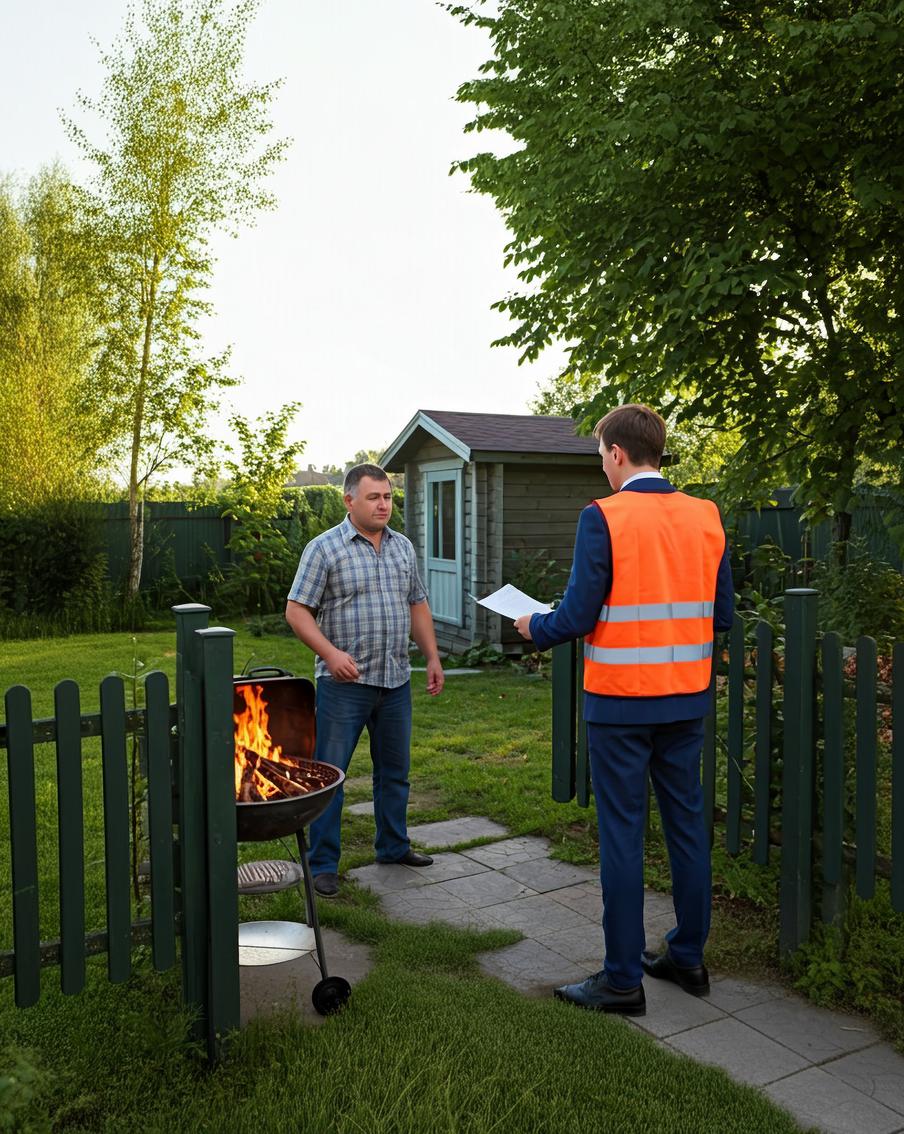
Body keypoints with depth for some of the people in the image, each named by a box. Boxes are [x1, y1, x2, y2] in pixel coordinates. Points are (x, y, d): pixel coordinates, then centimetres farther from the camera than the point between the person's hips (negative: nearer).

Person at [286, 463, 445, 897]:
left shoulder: (403, 547, 11)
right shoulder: (324, 548, -7)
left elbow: (417, 605, 18)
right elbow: (297, 610, -10)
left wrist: (432, 657, 12)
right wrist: (331, 653, -22)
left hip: (395, 681, 6)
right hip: (344, 682, -6)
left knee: (395, 770, 16)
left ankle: (393, 845, 33)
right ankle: (323, 865, 11)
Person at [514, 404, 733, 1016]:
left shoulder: (604, 517, -14)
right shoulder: (706, 516, 3)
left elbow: (577, 615, -15)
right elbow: (723, 614, 7)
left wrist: (535, 627, 5)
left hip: (620, 701, -5)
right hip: (687, 698, 6)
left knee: (622, 835, 4)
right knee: (688, 825, 16)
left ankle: (623, 979, 14)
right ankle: (689, 958, 30)